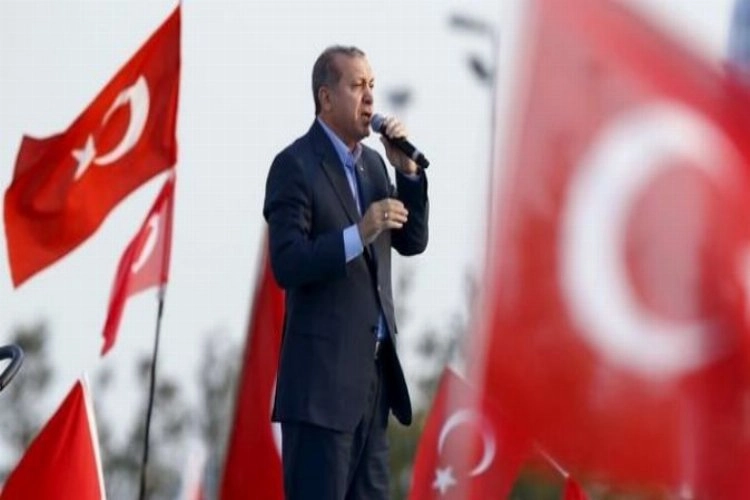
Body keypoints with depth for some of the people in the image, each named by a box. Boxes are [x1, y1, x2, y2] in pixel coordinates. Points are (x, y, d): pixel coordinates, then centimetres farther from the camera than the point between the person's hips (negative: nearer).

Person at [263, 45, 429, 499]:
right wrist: (359, 234, -27)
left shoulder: (372, 162, 14)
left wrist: (408, 170, -1)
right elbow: (287, 265, -17)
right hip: (323, 373, -8)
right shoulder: (295, 165, -9)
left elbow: (412, 241, 11)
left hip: (374, 367, 8)